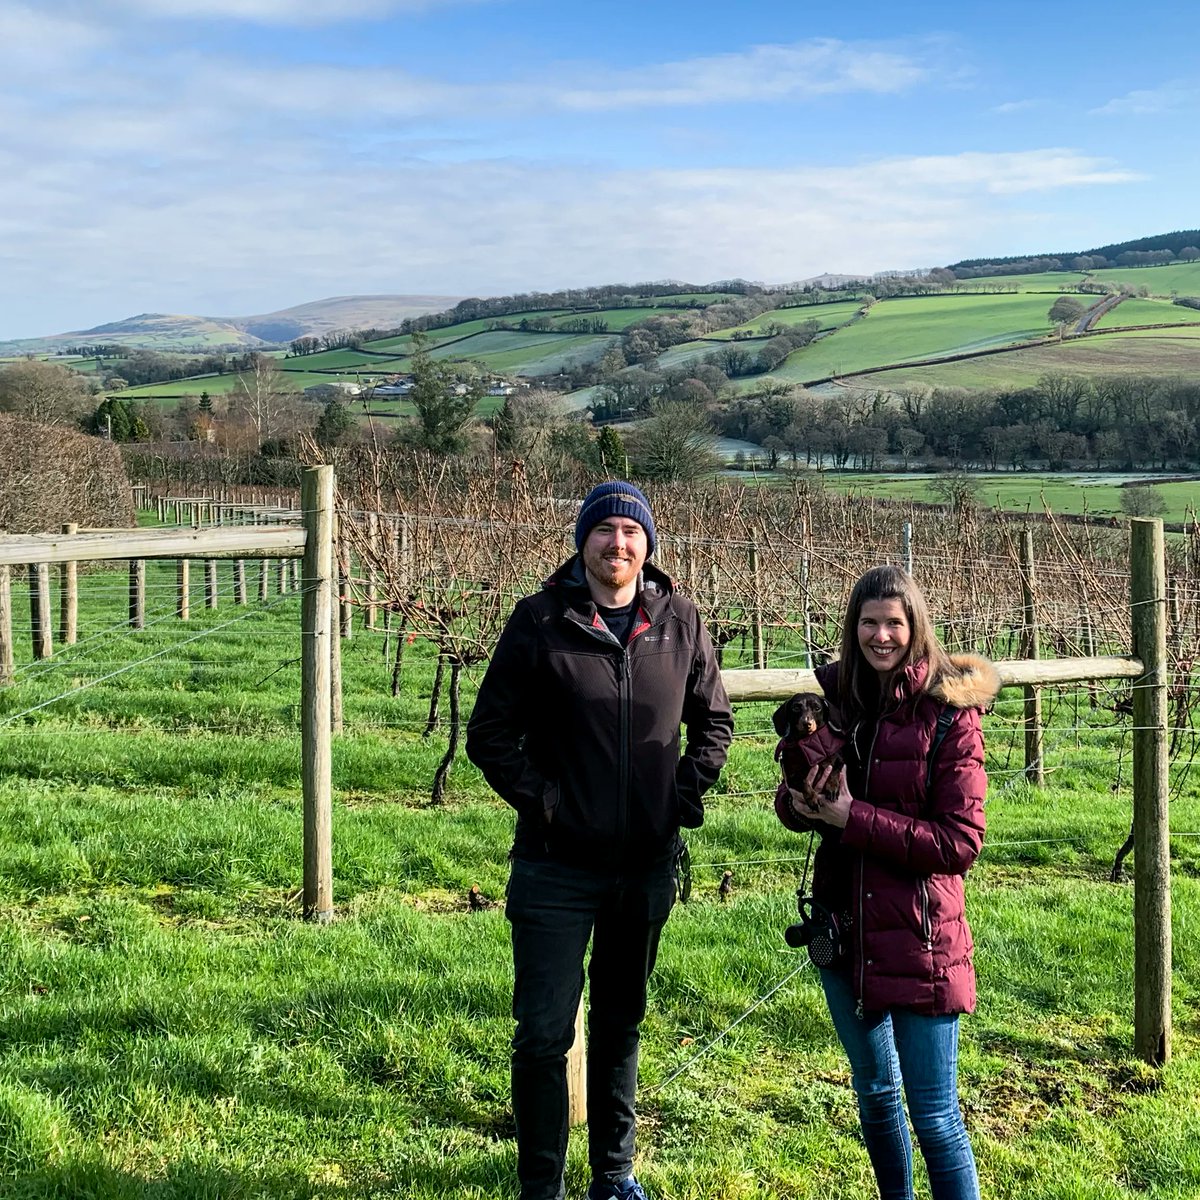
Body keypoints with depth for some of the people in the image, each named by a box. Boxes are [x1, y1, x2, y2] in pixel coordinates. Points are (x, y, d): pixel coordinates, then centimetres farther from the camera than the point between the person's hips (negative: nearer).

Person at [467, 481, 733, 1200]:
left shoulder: (680, 622, 1)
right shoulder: (540, 622, -8)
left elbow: (715, 719, 14)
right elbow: (489, 733, -3)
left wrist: (690, 790, 1)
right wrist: (542, 799, -12)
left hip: (649, 864, 3)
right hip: (558, 867, -3)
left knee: (622, 1022, 18)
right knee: (545, 1033, -2)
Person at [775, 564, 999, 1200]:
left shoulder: (949, 712, -13)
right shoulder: (835, 697, 1)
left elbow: (961, 840, -16)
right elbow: (798, 806, 9)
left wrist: (855, 817, -20)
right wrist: (801, 799, -14)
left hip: (919, 937, -5)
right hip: (844, 928, 5)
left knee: (933, 1115, 0)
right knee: (873, 1093, 21)